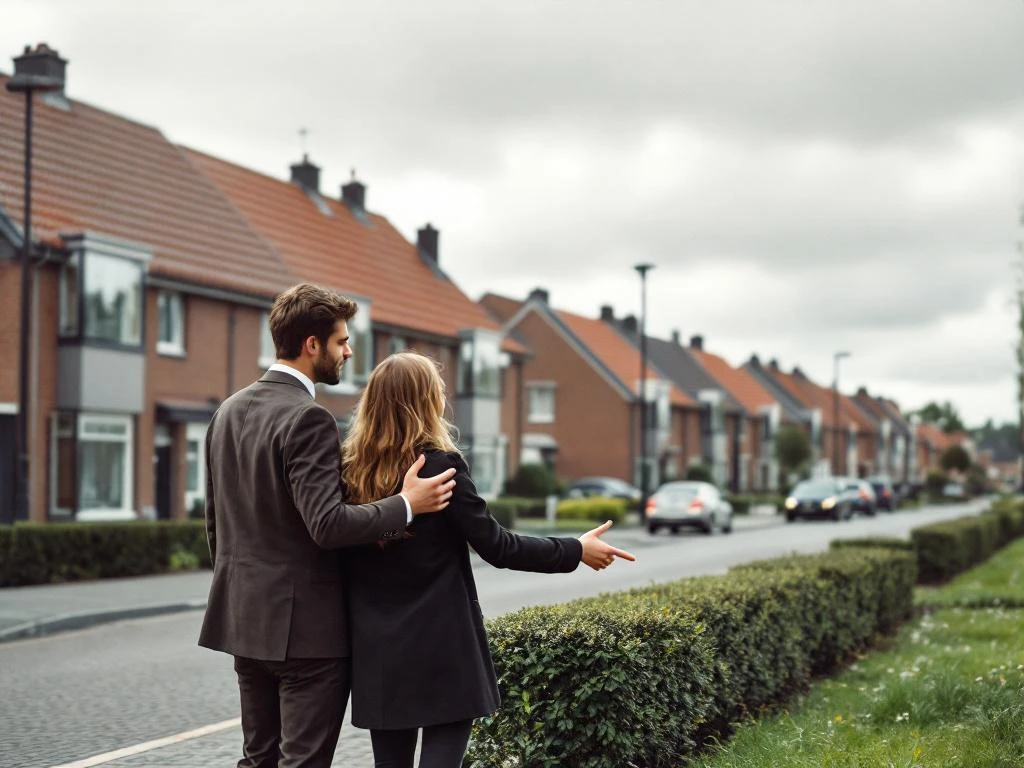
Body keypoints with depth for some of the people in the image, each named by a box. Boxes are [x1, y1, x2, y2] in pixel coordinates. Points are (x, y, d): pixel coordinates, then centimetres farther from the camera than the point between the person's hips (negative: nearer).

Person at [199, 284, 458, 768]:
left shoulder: (229, 411, 9)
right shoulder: (307, 418, -18)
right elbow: (327, 525, -25)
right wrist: (407, 504, -18)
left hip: (246, 617, 9)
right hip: (305, 624, -8)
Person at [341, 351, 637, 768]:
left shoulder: (349, 470, 1)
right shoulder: (441, 465, -13)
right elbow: (495, 546, -11)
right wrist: (575, 551, -2)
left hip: (376, 649, 5)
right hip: (441, 647, -5)